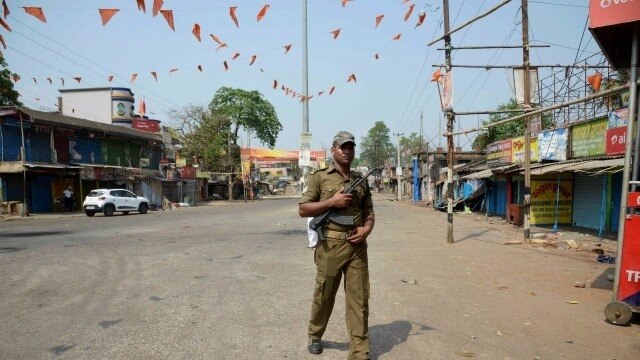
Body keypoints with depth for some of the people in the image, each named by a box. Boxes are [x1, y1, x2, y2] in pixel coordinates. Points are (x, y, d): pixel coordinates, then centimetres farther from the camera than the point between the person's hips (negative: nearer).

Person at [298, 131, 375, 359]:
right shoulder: (319, 177, 0)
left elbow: (369, 212, 17)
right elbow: (303, 210, -4)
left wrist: (367, 228, -4)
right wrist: (332, 201, -14)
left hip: (357, 246, 3)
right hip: (330, 245, -3)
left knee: (359, 299, 3)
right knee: (324, 296, 12)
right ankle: (315, 336, 38)